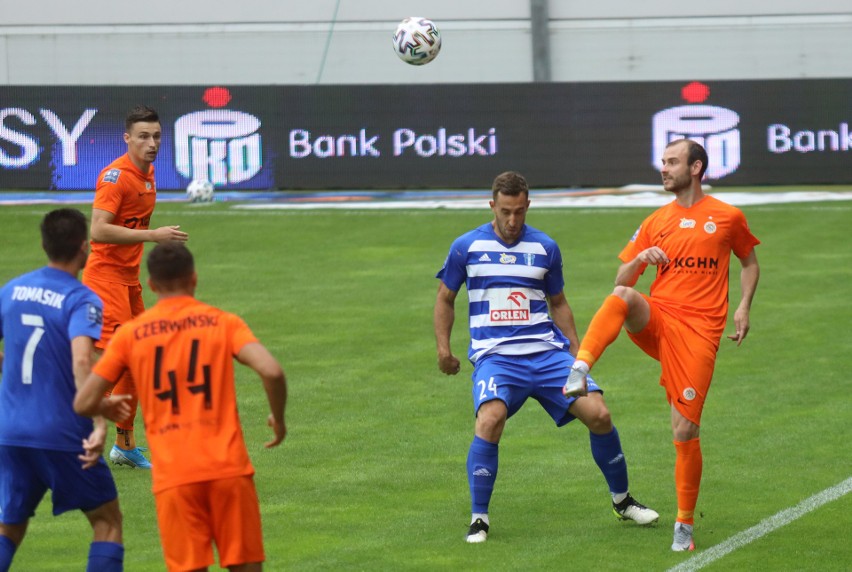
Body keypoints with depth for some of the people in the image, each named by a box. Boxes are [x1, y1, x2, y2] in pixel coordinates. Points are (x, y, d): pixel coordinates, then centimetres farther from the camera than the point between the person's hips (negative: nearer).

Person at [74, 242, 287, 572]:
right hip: (228, 467, 0)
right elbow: (272, 372, -11)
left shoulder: (130, 334, 5)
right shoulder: (223, 322, 3)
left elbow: (84, 404, 4)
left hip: (173, 476, 0)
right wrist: (278, 419, 7)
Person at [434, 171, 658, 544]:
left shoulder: (545, 248, 8)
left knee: (598, 415, -10)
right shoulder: (467, 247, 3)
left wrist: (576, 354, 13)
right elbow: (445, 298, 15)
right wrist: (443, 348, 5)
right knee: (490, 419, -30)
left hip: (547, 352, 2)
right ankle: (478, 519, -16)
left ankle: (622, 501, 13)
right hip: (495, 355, -2)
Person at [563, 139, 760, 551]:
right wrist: (640, 259, -8)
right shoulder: (656, 223, 13)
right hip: (657, 318, 2)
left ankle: (685, 525, 10)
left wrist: (744, 307, 7)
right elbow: (621, 280, 14)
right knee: (622, 297, -35)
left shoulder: (728, 218, 9)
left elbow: (749, 262, 23)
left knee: (685, 431, -6)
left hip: (699, 331, -2)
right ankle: (579, 371, -47)